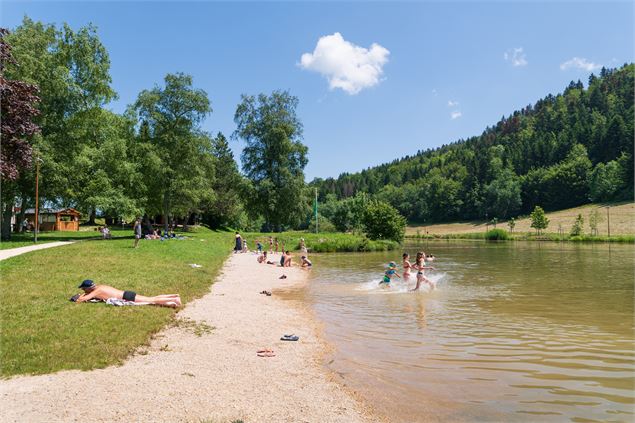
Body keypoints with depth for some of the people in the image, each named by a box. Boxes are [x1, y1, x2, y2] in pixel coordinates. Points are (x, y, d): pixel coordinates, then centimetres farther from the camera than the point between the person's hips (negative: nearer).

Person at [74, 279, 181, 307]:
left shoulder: (96, 291, -6)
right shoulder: (99, 286, 17)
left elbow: (80, 300, -12)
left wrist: (79, 298, 8)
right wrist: (84, 294, 27)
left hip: (127, 297, -8)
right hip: (127, 294, 8)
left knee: (152, 301, -12)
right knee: (152, 298, 6)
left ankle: (174, 300, -18)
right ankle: (174, 296, 2)